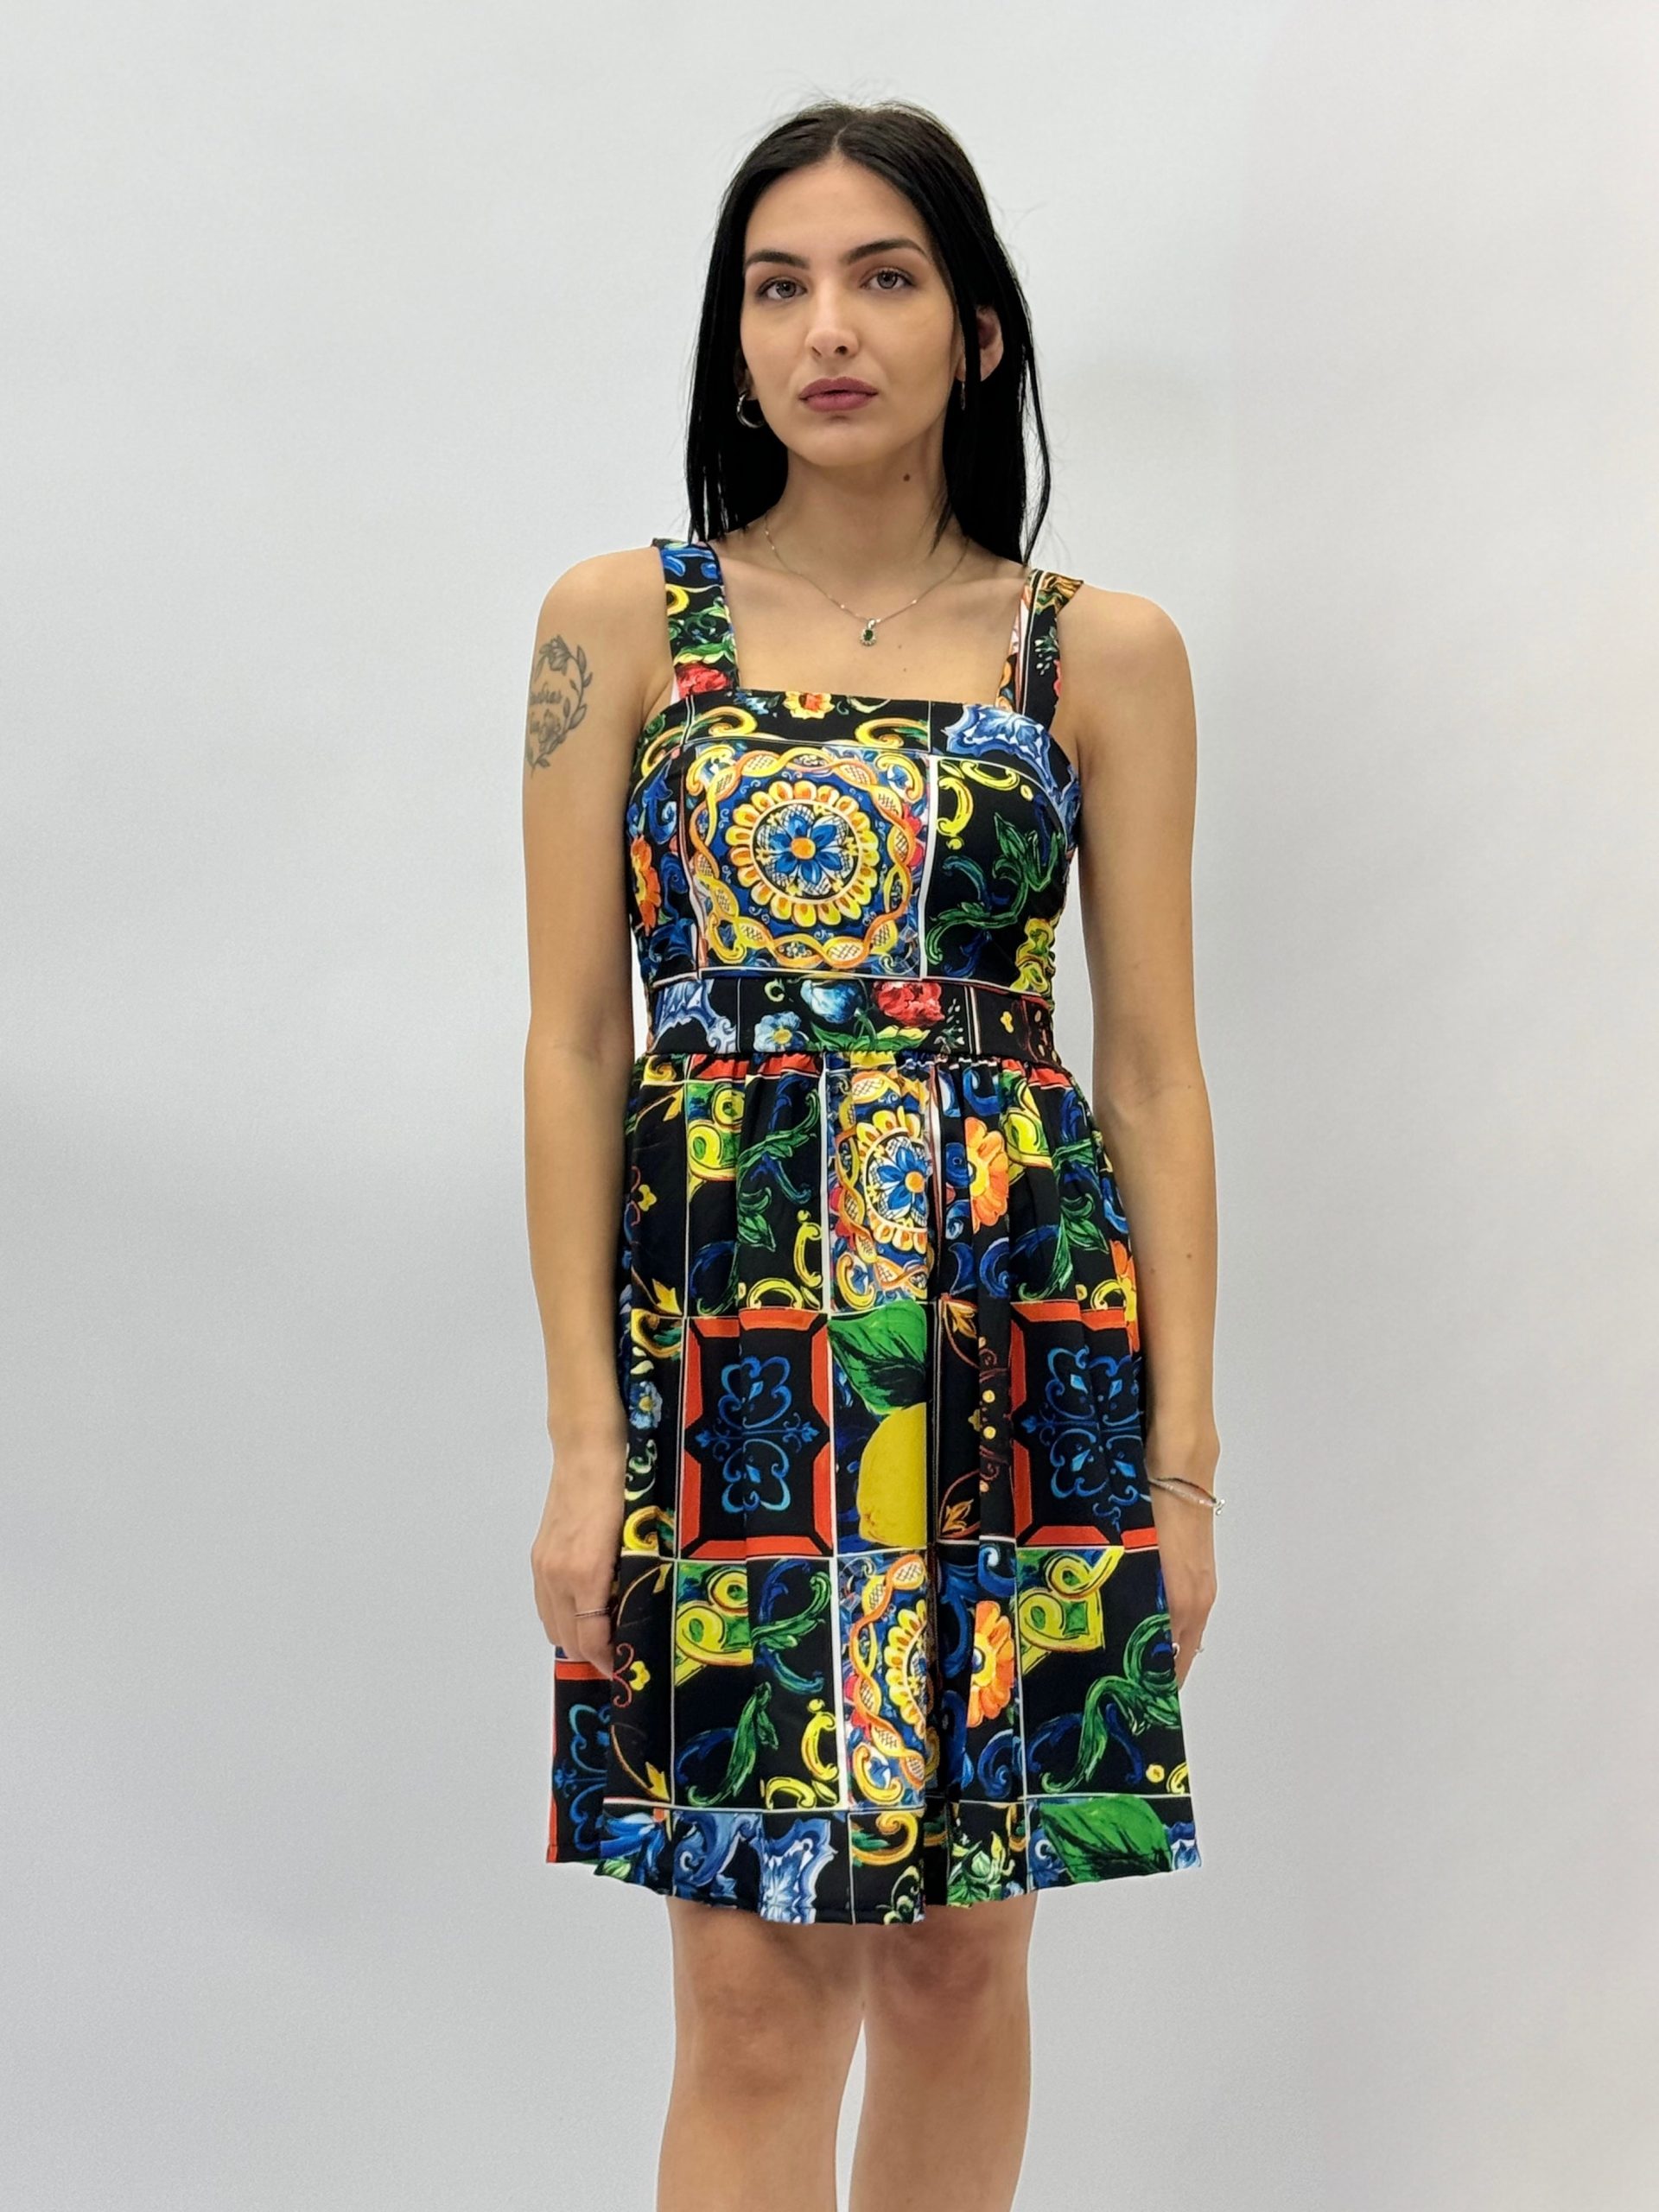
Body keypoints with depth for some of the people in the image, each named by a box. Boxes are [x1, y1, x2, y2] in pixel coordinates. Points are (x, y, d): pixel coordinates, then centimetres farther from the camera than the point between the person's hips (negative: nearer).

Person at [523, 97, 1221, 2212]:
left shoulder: (1102, 651, 5)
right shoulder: (622, 620, 4)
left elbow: (1151, 1063, 5)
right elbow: (573, 1041, 2)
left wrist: (1186, 1448, 0)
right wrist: (584, 1435, -4)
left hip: (1019, 1320, 1)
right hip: (721, 1310, -1)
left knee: (960, 1946, 9)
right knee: (753, 1979, 0)